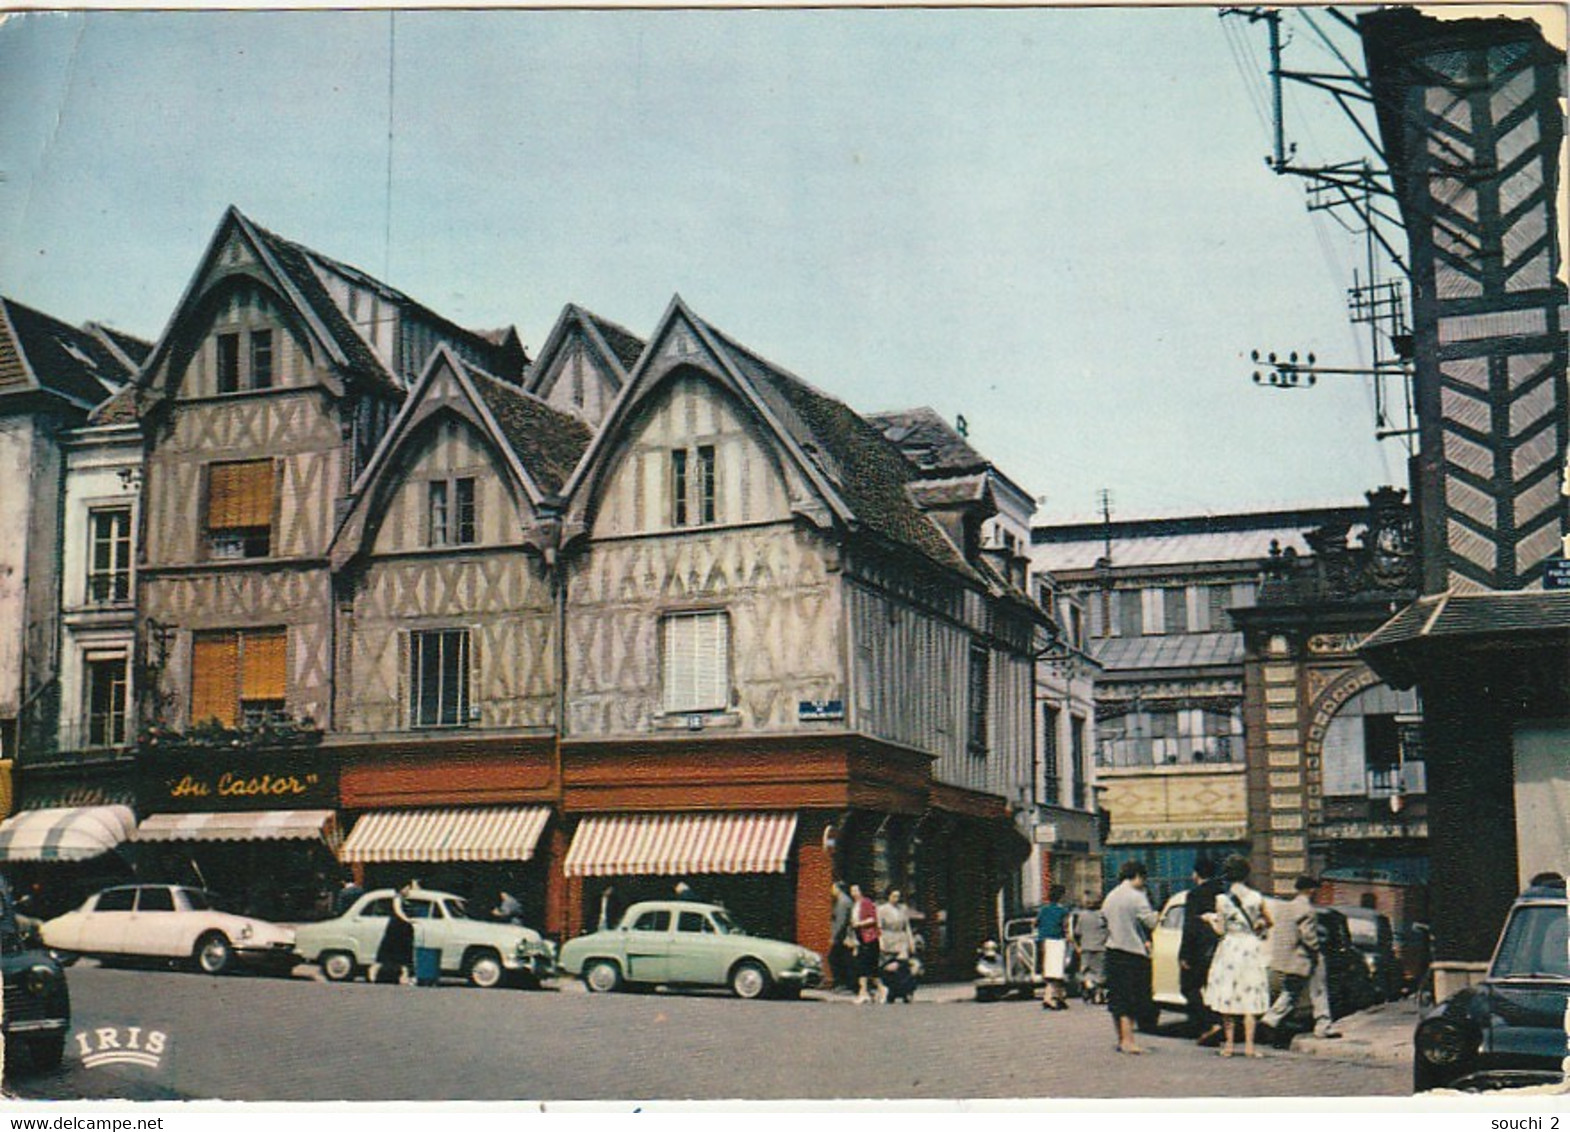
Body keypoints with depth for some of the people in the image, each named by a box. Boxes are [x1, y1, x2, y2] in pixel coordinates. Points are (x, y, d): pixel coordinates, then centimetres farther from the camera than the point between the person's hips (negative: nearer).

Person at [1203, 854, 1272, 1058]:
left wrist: (1210, 919, 12)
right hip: (1252, 949, 1)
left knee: (1227, 997, 7)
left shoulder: (1222, 899, -7)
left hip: (1229, 948, -1)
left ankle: (1229, 1044, 6)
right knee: (1250, 998, 3)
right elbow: (1268, 921, 9)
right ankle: (1249, 1045, -2)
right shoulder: (1256, 898, -2)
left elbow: (1220, 930, -6)